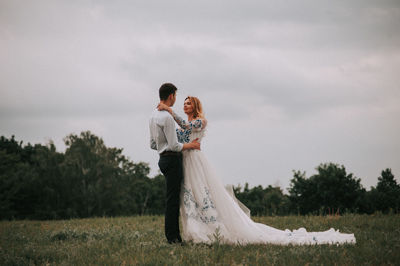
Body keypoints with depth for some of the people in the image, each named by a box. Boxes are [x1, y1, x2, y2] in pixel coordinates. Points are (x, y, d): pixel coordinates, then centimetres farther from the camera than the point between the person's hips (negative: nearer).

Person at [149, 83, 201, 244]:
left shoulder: (154, 115, 14)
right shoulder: (167, 117, -17)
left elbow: (153, 144, 19)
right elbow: (174, 146, -18)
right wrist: (190, 145, -5)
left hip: (164, 158, 10)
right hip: (172, 159, -10)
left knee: (173, 197, 12)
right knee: (173, 198, -8)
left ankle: (174, 234, 13)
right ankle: (172, 237, -7)